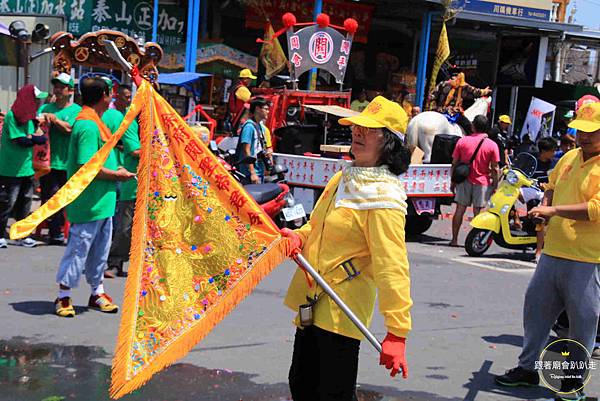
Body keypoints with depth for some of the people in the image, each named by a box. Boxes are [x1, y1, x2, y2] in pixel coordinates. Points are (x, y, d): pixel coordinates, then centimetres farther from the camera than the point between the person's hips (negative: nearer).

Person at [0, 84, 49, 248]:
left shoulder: (30, 116, 10)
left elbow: (39, 135, 2)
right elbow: (20, 141, -19)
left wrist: (31, 137, -16)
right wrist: (36, 138, -7)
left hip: (27, 168, 8)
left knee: (24, 204, 12)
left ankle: (22, 235, 20)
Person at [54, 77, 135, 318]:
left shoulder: (95, 122, 12)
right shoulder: (88, 126, -20)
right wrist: (117, 175, -15)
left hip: (103, 201, 10)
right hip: (89, 204, -10)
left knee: (100, 248, 17)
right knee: (79, 249, 0)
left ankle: (97, 292, 28)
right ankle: (64, 296, 11)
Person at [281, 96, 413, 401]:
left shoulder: (383, 197, -18)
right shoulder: (343, 178, 10)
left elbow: (392, 267, -24)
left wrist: (396, 332, -29)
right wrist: (298, 237, -1)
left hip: (341, 311, -9)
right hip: (311, 302, 9)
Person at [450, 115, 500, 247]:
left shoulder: (462, 141, -1)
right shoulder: (492, 145, -6)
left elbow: (454, 163, 2)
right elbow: (495, 169, -7)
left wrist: (453, 181, 10)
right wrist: (495, 185, 2)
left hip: (464, 180, 1)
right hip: (482, 182, -1)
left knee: (460, 209, 5)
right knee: (477, 212, 3)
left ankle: (454, 239, 6)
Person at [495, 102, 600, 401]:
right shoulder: (570, 157, 11)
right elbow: (553, 182, 30)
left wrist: (555, 210, -22)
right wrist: (546, 204, 11)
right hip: (553, 253, 7)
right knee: (535, 308, 14)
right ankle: (527, 368, 28)